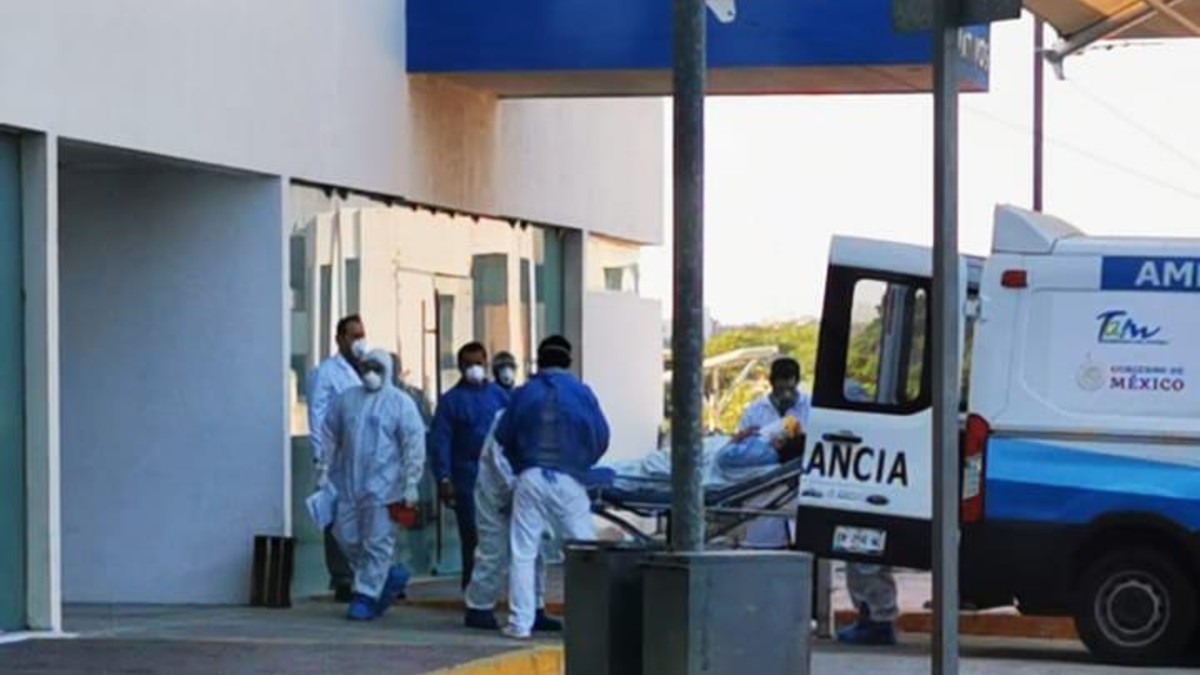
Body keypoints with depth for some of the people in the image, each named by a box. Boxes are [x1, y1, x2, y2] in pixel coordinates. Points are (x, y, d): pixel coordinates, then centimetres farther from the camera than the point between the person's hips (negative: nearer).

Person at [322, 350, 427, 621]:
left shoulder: (401, 403, -4)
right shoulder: (347, 399, 10)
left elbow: (414, 445, -6)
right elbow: (329, 435, 16)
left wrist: (410, 484, -10)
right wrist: (325, 469, 11)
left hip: (382, 487, -5)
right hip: (348, 485, 5)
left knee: (376, 543, -3)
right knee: (347, 538, 7)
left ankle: (366, 596, 6)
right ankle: (389, 577, 24)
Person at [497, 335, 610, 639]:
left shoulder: (524, 394, 3)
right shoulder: (581, 393, 0)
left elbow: (503, 437, 8)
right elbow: (601, 438, 2)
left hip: (530, 479, 1)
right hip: (568, 481, -1)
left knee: (523, 553, 5)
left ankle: (521, 622, 1)